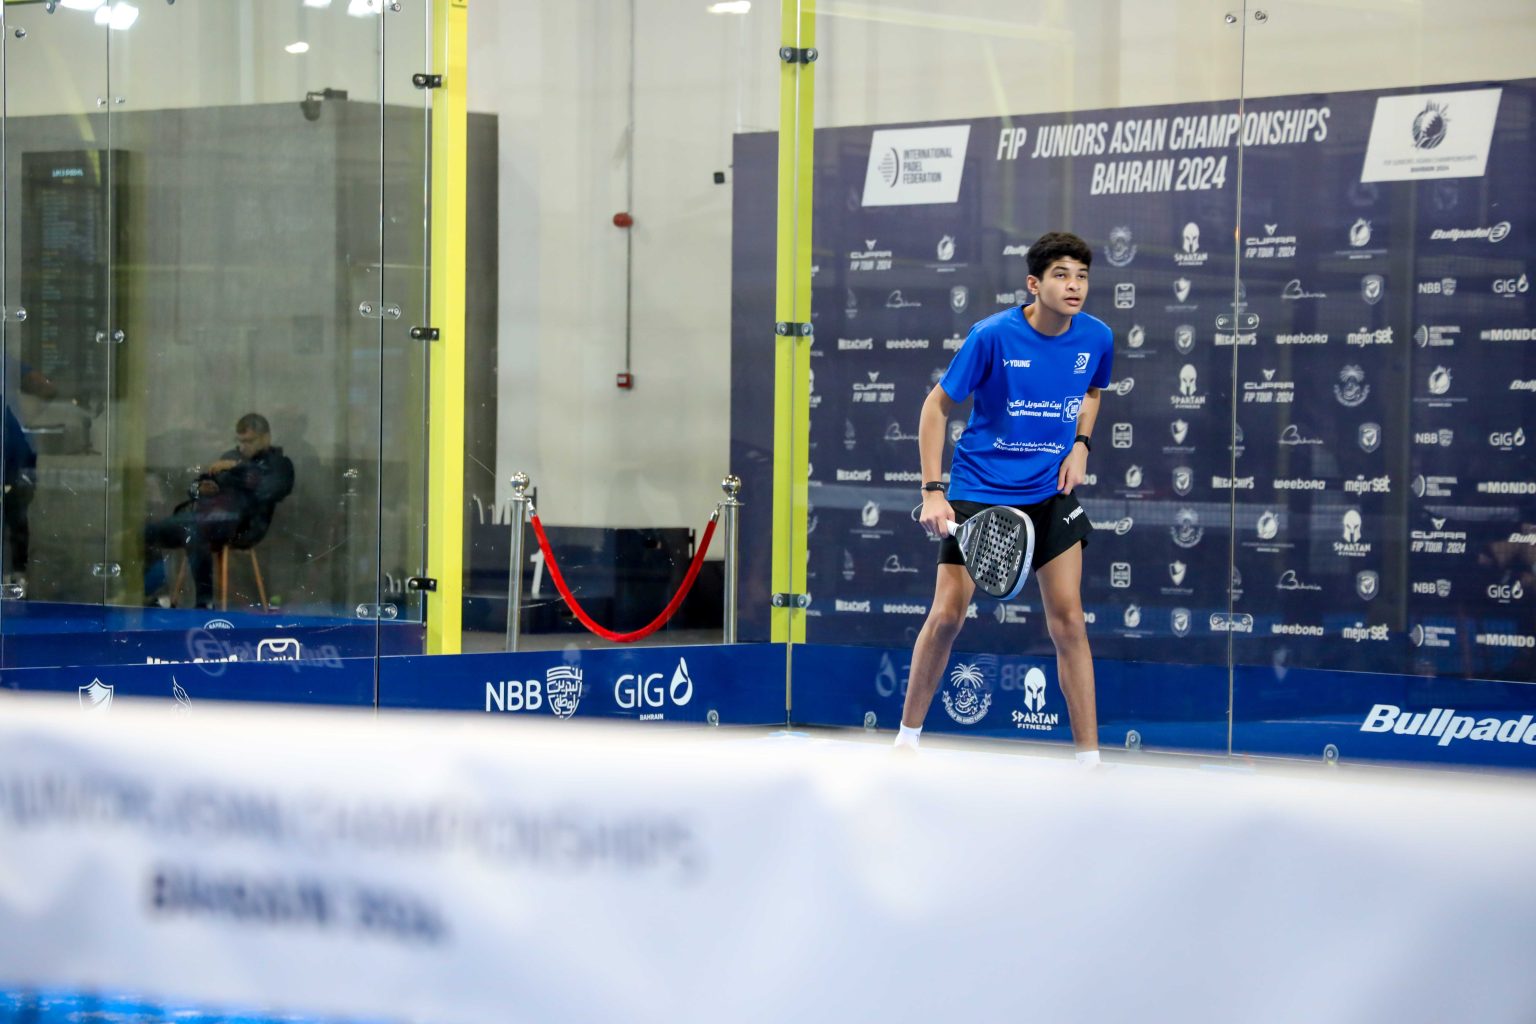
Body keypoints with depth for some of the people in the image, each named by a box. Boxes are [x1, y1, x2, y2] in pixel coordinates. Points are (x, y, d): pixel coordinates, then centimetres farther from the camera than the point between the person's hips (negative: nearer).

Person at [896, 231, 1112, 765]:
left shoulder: (1096, 338, -6)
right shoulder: (993, 336, -17)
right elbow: (937, 406, -8)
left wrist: (1081, 444, 1)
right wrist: (932, 492, -14)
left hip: (1050, 493, 3)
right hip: (978, 491, -3)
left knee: (1068, 619, -4)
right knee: (947, 615, -4)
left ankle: (1088, 756, 1)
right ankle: (908, 736, 15)